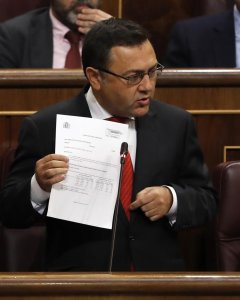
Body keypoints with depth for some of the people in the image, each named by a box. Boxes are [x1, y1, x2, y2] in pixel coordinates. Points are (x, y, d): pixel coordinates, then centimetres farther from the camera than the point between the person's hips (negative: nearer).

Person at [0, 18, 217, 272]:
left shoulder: (175, 124, 9)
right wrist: (39, 187, -18)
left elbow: (205, 201, 15)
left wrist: (172, 200, -7)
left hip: (158, 273, 3)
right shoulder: (45, 128, 0)